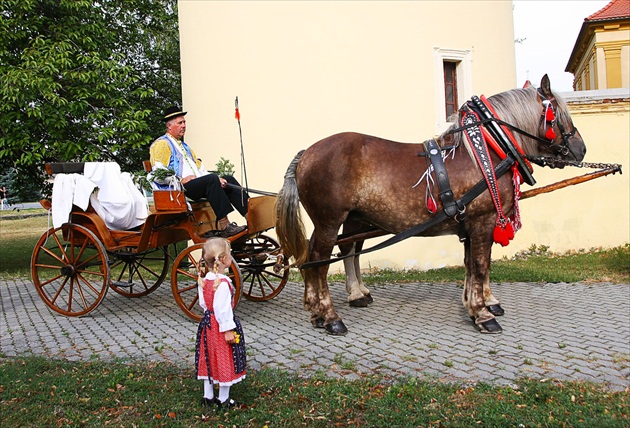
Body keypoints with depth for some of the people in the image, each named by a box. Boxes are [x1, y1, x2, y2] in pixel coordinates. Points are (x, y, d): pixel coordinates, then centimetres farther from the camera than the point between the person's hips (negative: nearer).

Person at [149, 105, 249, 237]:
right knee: (211, 179, -31)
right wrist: (180, 180, -18)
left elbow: (200, 168, 23)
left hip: (196, 184, 9)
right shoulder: (161, 144, 2)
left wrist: (217, 180, 6)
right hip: (179, 189, -9)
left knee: (228, 179, -8)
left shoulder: (184, 146, 30)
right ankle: (224, 226, -37)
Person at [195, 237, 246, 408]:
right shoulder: (222, 283, -24)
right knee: (224, 361, 6)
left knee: (209, 359, 17)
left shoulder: (204, 280, 1)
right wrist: (228, 329, -19)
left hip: (207, 323, 8)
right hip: (220, 326, -8)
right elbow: (223, 308, -24)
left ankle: (208, 396, 27)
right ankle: (223, 399, 17)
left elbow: (203, 303, 9)